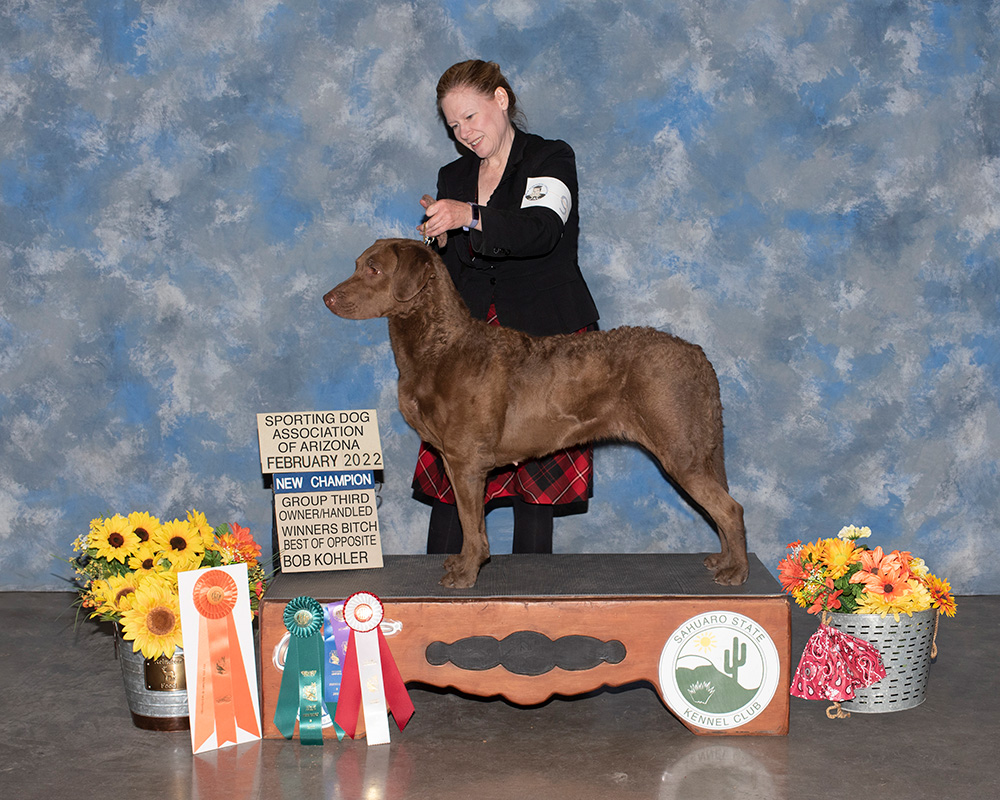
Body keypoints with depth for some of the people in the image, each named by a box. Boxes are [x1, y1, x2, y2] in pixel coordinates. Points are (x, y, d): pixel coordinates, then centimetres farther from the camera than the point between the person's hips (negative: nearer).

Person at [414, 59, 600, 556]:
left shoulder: (551, 159, -1)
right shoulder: (453, 177, 15)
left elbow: (541, 232, -22)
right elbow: (447, 273, 16)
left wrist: (469, 217, -36)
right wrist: (440, 241, -6)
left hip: (546, 344, -4)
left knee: (537, 488, -1)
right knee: (449, 482, -1)